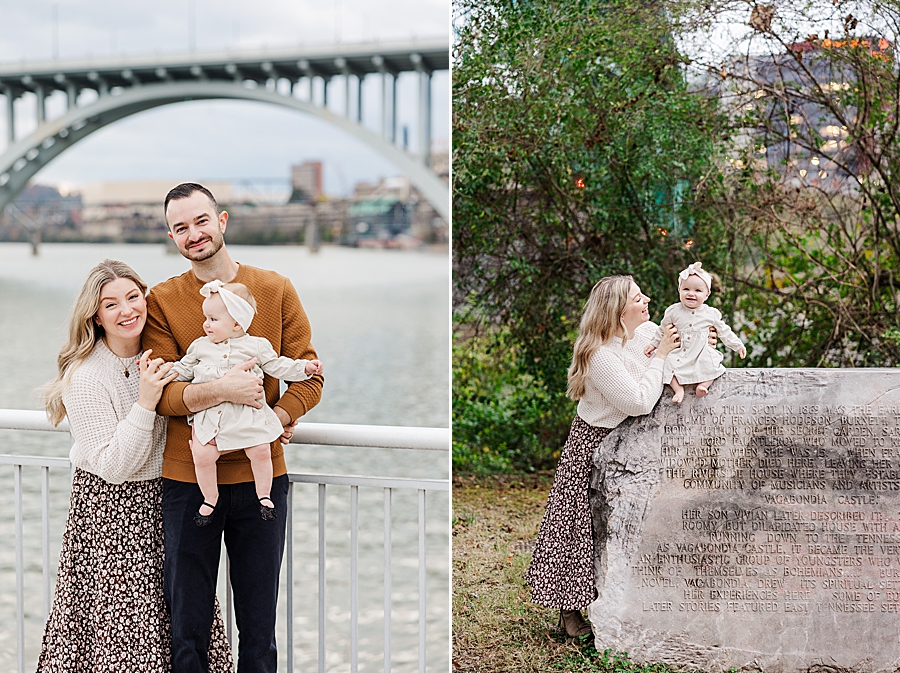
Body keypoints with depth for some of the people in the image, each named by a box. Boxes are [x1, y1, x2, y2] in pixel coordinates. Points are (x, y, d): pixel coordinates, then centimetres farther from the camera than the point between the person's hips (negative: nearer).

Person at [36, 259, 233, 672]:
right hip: (109, 510, -5)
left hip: (160, 500, 5)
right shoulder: (85, 379, -16)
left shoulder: (155, 359, 1)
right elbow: (113, 467, -18)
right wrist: (145, 402, -27)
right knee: (122, 632, -2)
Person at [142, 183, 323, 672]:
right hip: (187, 479, 0)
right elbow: (161, 393, -6)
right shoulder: (162, 301, 2)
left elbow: (309, 378, 3)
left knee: (259, 627, 10)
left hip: (261, 476, 1)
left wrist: (273, 419, -15)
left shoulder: (275, 290, 4)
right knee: (187, 626, 8)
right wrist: (222, 390, -23)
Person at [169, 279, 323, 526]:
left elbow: (278, 366, 9)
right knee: (202, 456, -14)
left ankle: (264, 495, 9)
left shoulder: (257, 346, 5)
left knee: (261, 452, -12)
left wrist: (305, 367, -1)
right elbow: (182, 369, 21)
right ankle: (210, 498, 8)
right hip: (208, 414, 2)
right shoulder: (200, 346, 13)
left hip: (247, 415, -1)